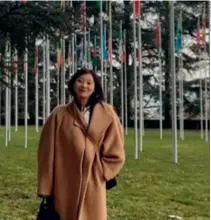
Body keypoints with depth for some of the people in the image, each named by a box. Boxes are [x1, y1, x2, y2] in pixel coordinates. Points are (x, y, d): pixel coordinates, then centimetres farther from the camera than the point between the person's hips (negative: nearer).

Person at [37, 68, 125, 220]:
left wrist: (100, 172, -3)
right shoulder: (59, 115, 0)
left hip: (93, 186, 1)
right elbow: (47, 153, 0)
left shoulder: (107, 114, 2)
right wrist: (46, 189, -2)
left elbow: (115, 153, 7)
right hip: (64, 186, 0)